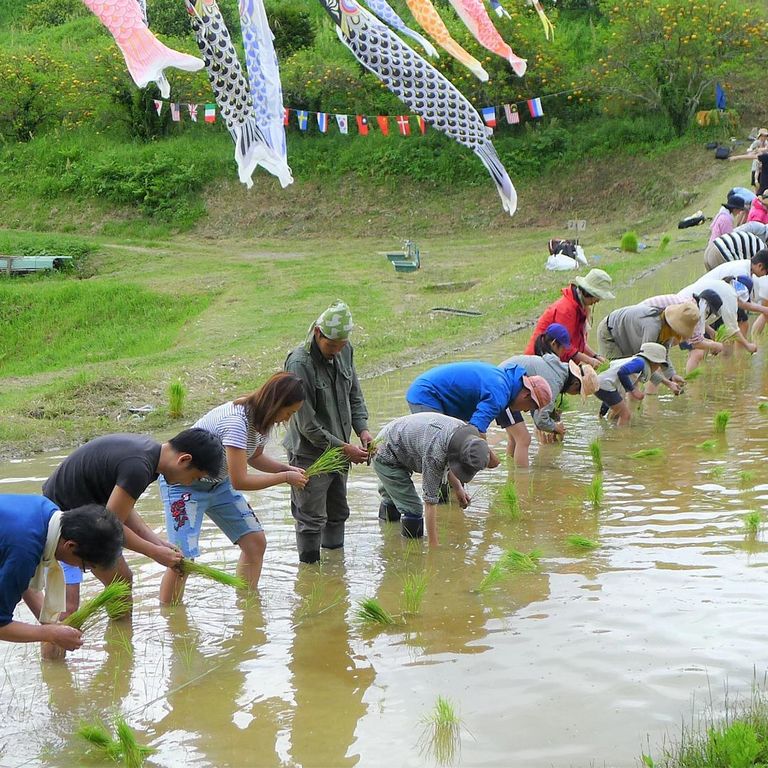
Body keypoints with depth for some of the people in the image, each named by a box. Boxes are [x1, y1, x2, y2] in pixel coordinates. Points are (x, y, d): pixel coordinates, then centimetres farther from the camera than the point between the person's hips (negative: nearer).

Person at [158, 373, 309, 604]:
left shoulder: (263, 419, -6)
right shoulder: (236, 422, -34)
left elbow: (255, 458, 13)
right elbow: (239, 481, -33)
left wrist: (287, 468, -4)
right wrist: (285, 478, -23)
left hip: (218, 482, 9)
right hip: (183, 482, -9)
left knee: (255, 541, 4)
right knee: (183, 557, -17)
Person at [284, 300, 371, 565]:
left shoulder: (345, 352, -3)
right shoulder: (299, 364, -25)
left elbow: (355, 395, 12)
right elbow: (307, 424, -22)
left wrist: (362, 429, -5)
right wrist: (344, 448, -19)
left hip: (338, 449, 7)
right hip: (309, 452, -7)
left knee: (338, 512, 20)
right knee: (311, 518, 1)